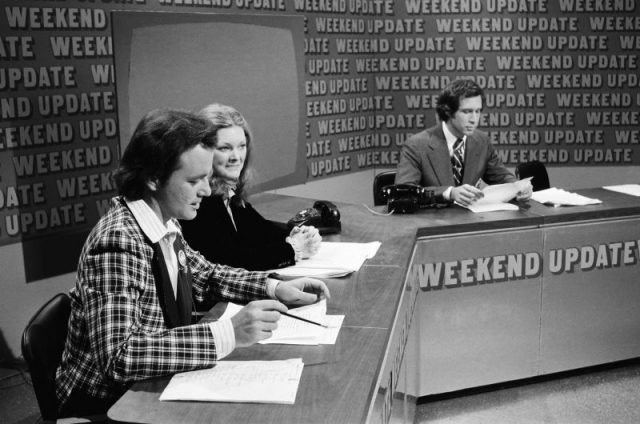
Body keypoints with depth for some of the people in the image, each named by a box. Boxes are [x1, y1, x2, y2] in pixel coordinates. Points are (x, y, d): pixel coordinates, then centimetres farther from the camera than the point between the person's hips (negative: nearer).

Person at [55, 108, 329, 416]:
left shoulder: (166, 223, -1)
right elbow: (119, 356, -34)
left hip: (147, 390, 7)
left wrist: (275, 287, 1)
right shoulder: (118, 243, -26)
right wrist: (228, 334, -37)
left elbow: (204, 274, 16)